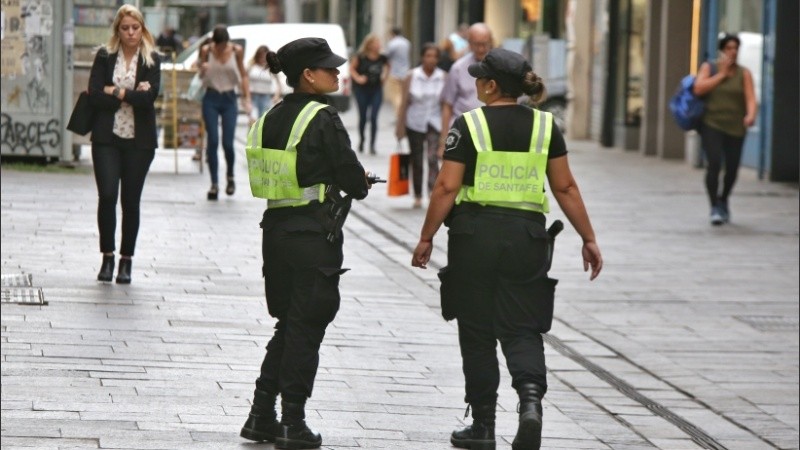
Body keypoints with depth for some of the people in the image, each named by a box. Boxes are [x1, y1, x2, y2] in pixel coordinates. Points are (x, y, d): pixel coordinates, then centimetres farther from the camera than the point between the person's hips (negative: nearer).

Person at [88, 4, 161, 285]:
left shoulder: (151, 59, 3)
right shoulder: (104, 57, 4)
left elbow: (149, 97, -10)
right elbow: (94, 96, -6)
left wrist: (117, 92, -10)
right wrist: (132, 95, -11)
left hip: (139, 139, 0)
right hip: (107, 137, 0)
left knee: (131, 201, 4)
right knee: (107, 196, -11)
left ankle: (126, 260, 15)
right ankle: (107, 256, 4)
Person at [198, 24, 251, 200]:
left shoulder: (237, 50, -2)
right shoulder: (206, 50, -3)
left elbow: (243, 75, 7)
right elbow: (201, 76, 5)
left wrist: (247, 99, -1)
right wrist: (203, 70, -19)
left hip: (229, 99, 0)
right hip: (211, 99, 0)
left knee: (227, 143, -5)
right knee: (212, 141, -7)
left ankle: (230, 177, 22)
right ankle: (214, 184, -2)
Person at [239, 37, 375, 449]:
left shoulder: (270, 118, 9)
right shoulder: (322, 118, -13)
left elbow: (275, 176, 12)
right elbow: (352, 178, -13)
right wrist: (361, 185, 10)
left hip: (276, 227, 7)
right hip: (313, 232, -7)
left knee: (287, 324, 16)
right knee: (306, 327, 1)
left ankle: (261, 415, 16)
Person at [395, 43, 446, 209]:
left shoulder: (443, 77, -1)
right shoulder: (411, 77, -2)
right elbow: (404, 103, 0)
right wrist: (400, 127, -1)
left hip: (435, 124, -1)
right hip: (415, 124, 1)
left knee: (433, 159, -17)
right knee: (417, 162, 10)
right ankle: (418, 196, 24)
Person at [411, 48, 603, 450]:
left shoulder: (469, 125, -6)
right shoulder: (544, 126, 4)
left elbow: (446, 188, -8)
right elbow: (566, 188, 5)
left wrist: (426, 238, -1)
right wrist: (588, 239, 11)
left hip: (475, 233, -2)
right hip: (527, 235, 2)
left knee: (477, 331, 9)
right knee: (521, 327, 9)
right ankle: (531, 398, -18)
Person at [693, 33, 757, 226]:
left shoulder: (744, 73, 4)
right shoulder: (709, 67, 3)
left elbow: (750, 98, -8)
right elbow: (699, 89, -12)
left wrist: (750, 115, -29)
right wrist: (721, 74, -10)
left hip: (735, 128, 2)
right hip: (712, 125, -2)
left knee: (732, 168, 6)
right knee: (714, 163, -19)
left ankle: (723, 201, 34)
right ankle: (715, 207, -14)